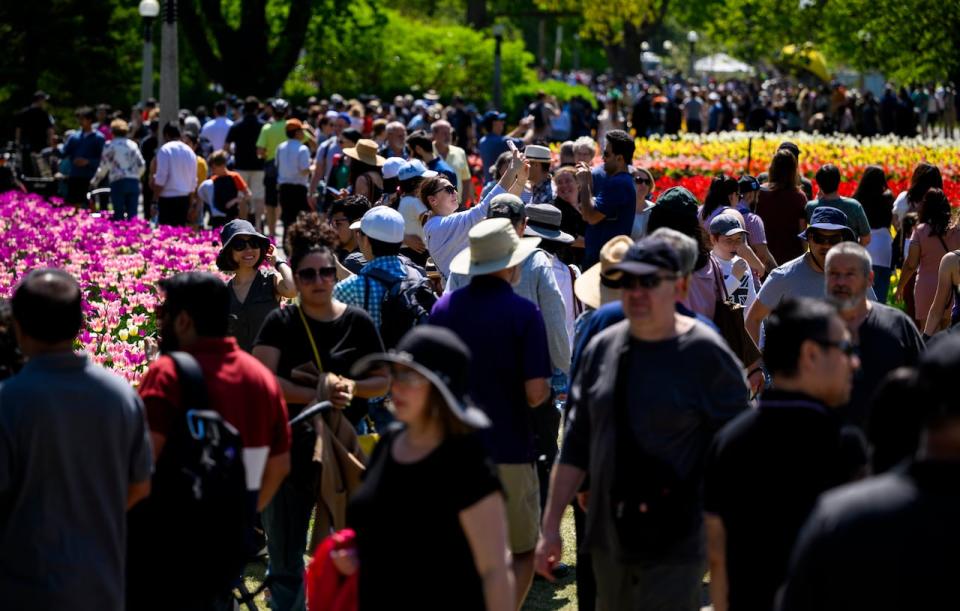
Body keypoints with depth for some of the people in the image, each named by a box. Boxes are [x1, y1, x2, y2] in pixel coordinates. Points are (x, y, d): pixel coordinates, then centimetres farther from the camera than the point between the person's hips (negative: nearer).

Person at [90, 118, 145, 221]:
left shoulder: (110, 145, 0)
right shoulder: (133, 144, 10)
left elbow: (104, 166, -1)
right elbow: (141, 165, 8)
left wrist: (94, 181, 11)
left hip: (118, 182, -3)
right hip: (134, 182, 3)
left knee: (119, 214, -1)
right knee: (132, 213, 3)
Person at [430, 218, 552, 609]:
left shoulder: (443, 308, 2)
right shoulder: (523, 313, -12)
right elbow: (535, 392, -16)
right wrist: (547, 389, 5)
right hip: (508, 450, -4)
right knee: (523, 551, 9)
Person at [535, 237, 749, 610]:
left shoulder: (706, 355, -8)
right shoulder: (602, 349, 6)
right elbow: (576, 444, 11)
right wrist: (550, 526, 9)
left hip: (674, 544, -6)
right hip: (610, 538, 6)